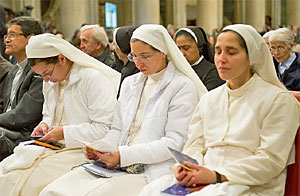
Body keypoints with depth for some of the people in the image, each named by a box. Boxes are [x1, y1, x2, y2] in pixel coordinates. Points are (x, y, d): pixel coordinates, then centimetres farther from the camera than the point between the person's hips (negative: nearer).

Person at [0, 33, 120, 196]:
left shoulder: (94, 79, -14)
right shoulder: (51, 81, 13)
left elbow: (105, 128, -18)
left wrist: (65, 133, -18)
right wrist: (45, 125, 4)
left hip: (83, 151, -8)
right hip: (54, 146, 8)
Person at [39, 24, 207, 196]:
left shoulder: (183, 86, -3)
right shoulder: (129, 83, 20)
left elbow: (175, 142, -10)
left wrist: (123, 155, -18)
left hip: (153, 172, -6)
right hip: (119, 167, 6)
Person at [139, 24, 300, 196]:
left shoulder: (279, 100, -1)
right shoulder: (209, 99, 19)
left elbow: (271, 159, -9)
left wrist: (217, 175, -17)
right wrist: (187, 167, -8)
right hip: (206, 180, 5)